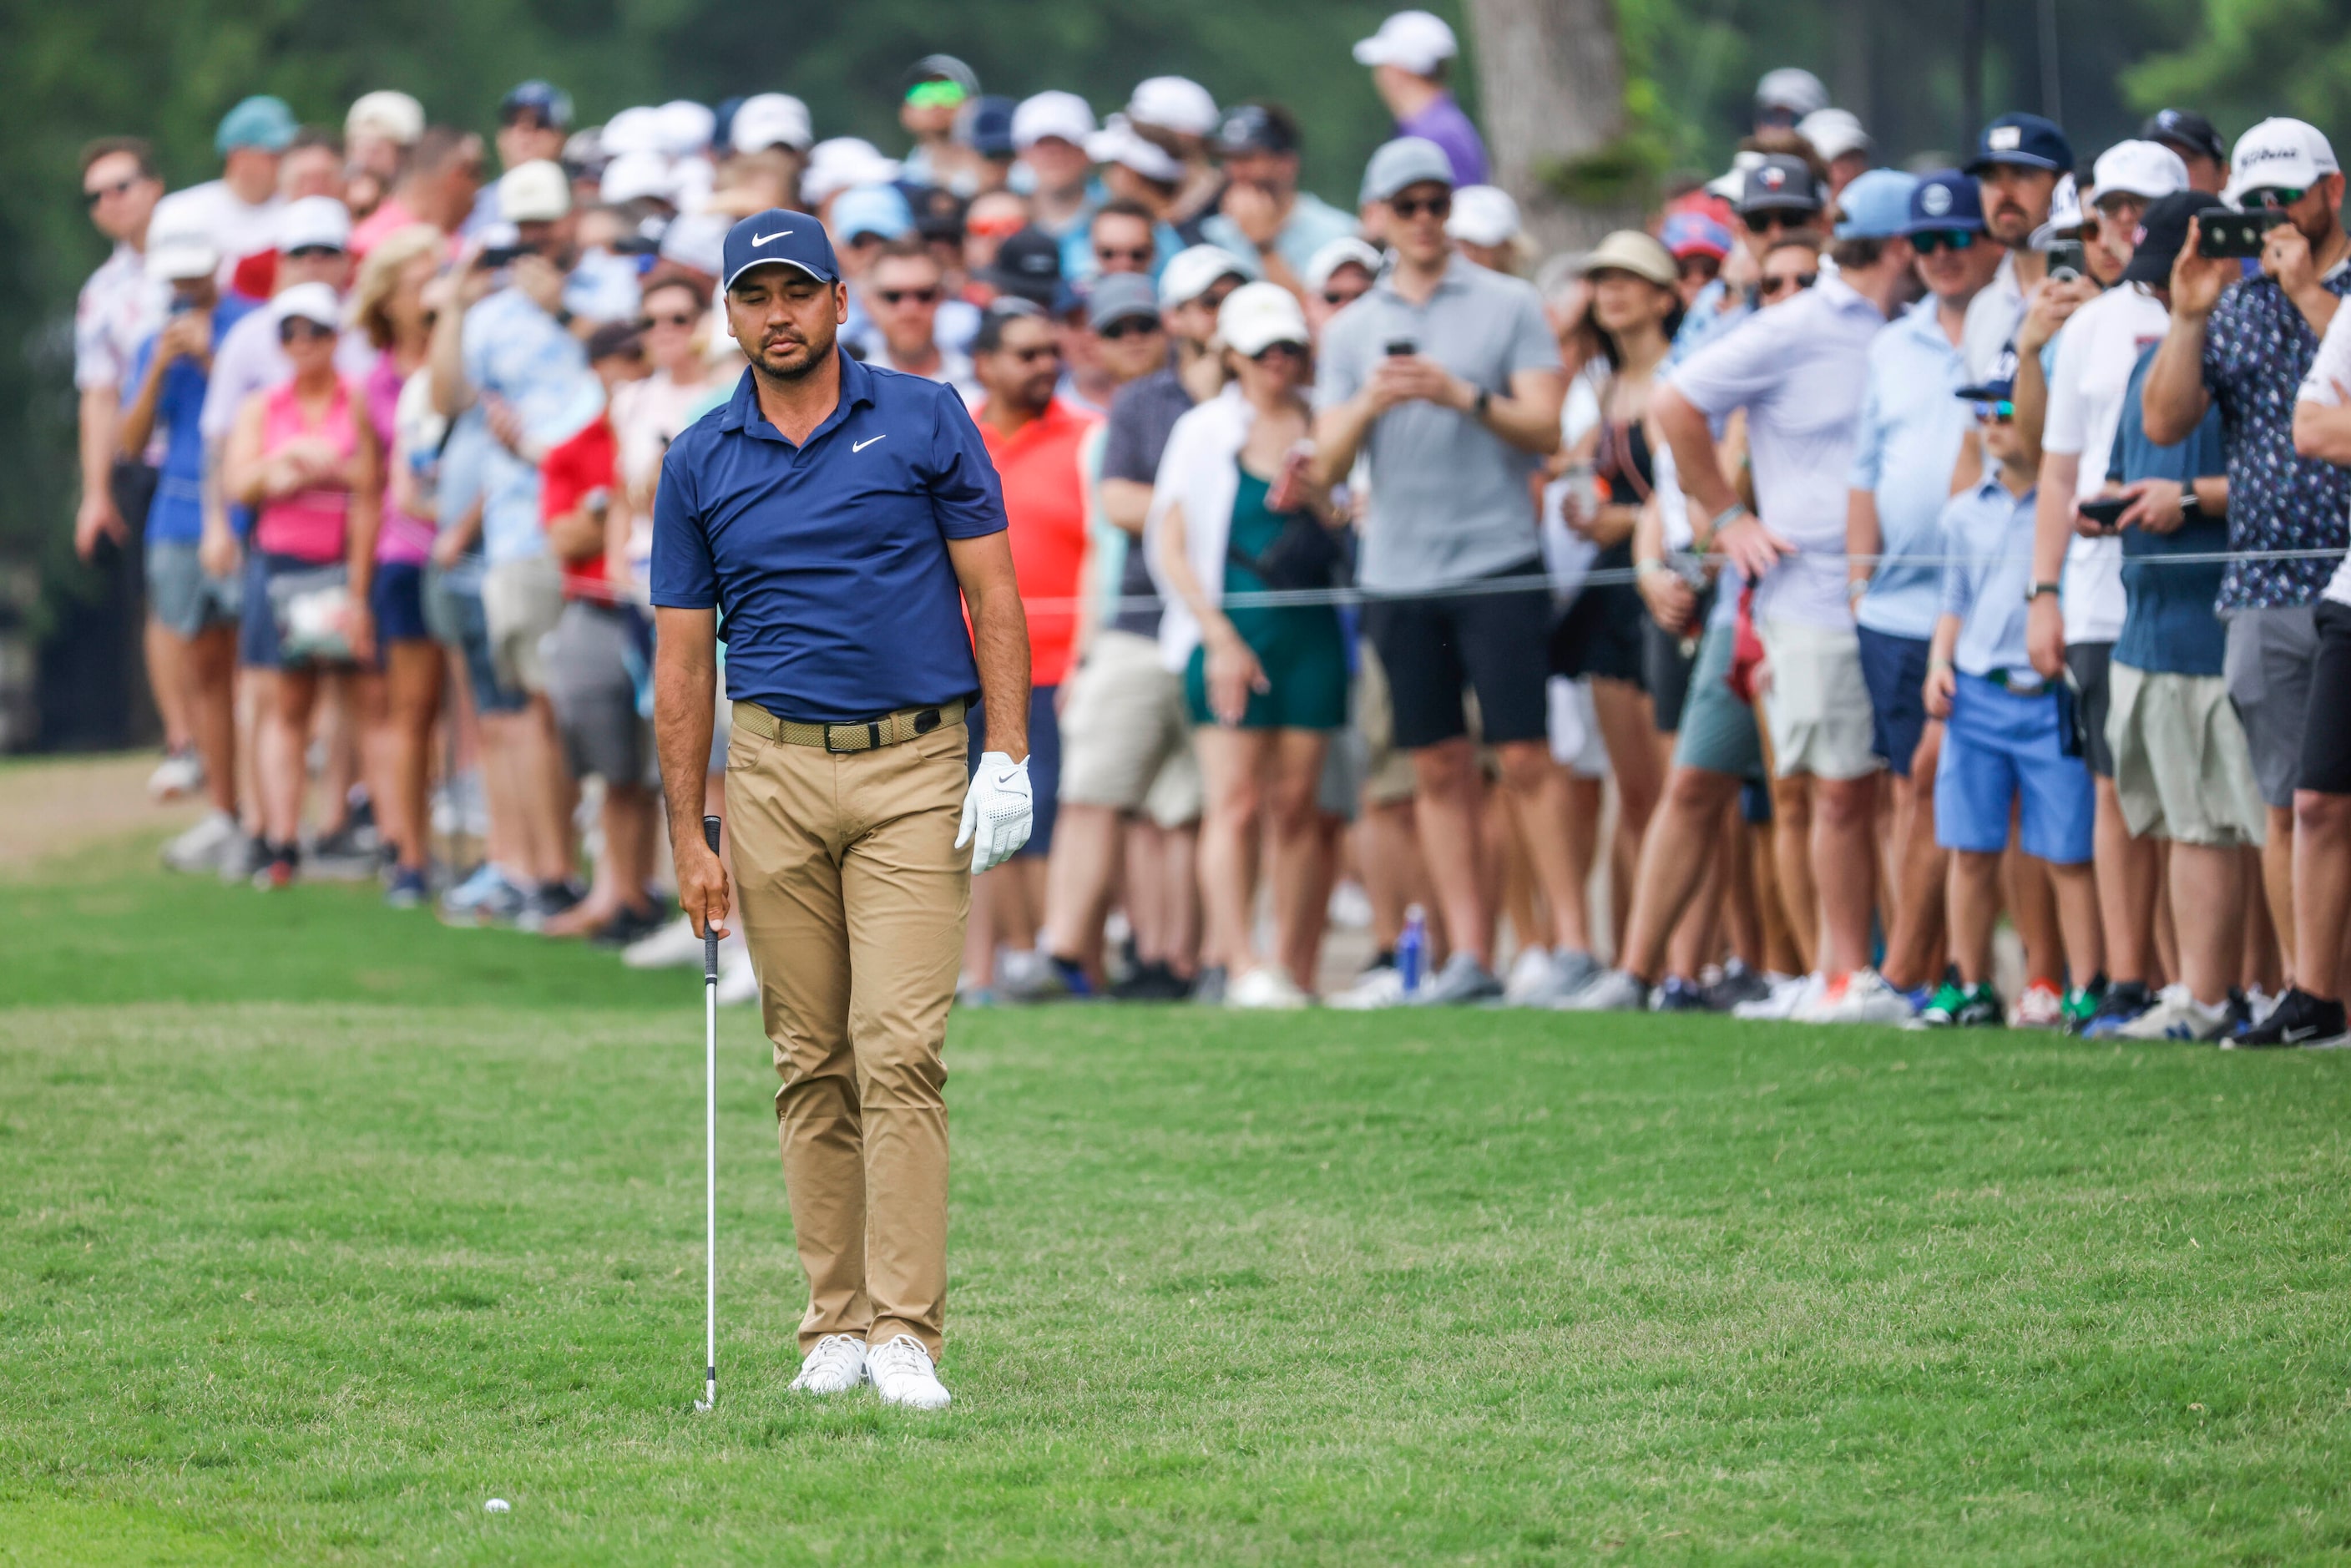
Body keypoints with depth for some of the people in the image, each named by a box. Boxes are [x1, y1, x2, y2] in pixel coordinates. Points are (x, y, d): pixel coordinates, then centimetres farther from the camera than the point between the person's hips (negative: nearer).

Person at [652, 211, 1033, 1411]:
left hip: (913, 770, -2)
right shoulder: (701, 463, 6)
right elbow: (681, 658, 7)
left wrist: (1008, 758, -7)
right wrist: (688, 837, 3)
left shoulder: (924, 421, 1)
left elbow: (993, 593, 2)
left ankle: (904, 1329, -14)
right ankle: (835, 1323, 10)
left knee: (899, 1048, -12)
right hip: (774, 771, 2)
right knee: (812, 1063, 5)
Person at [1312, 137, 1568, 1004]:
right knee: (1439, 769, 3)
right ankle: (1469, 956, 5)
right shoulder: (1351, 329, 13)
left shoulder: (1509, 305, 3)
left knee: (1524, 758, -7)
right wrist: (1370, 404, -9)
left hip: (1497, 565, -3)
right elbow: (1328, 464, 9)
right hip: (1397, 570, 3)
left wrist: (1463, 396, -16)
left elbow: (1545, 427, -3)